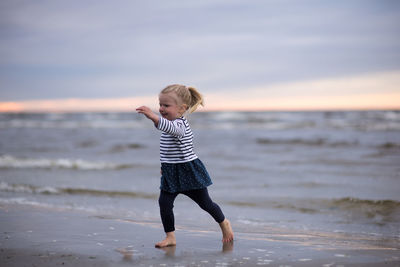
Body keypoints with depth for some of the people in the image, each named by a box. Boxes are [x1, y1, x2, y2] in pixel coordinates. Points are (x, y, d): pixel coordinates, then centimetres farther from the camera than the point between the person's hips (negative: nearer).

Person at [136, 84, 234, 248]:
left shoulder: (179, 125, -24)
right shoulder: (173, 124, 8)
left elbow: (169, 127, -50)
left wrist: (153, 117, -66)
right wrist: (166, 165, 22)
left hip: (188, 171, -8)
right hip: (171, 174, 8)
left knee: (204, 202, 8)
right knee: (164, 202, -7)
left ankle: (224, 223, 33)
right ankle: (170, 237, 1)